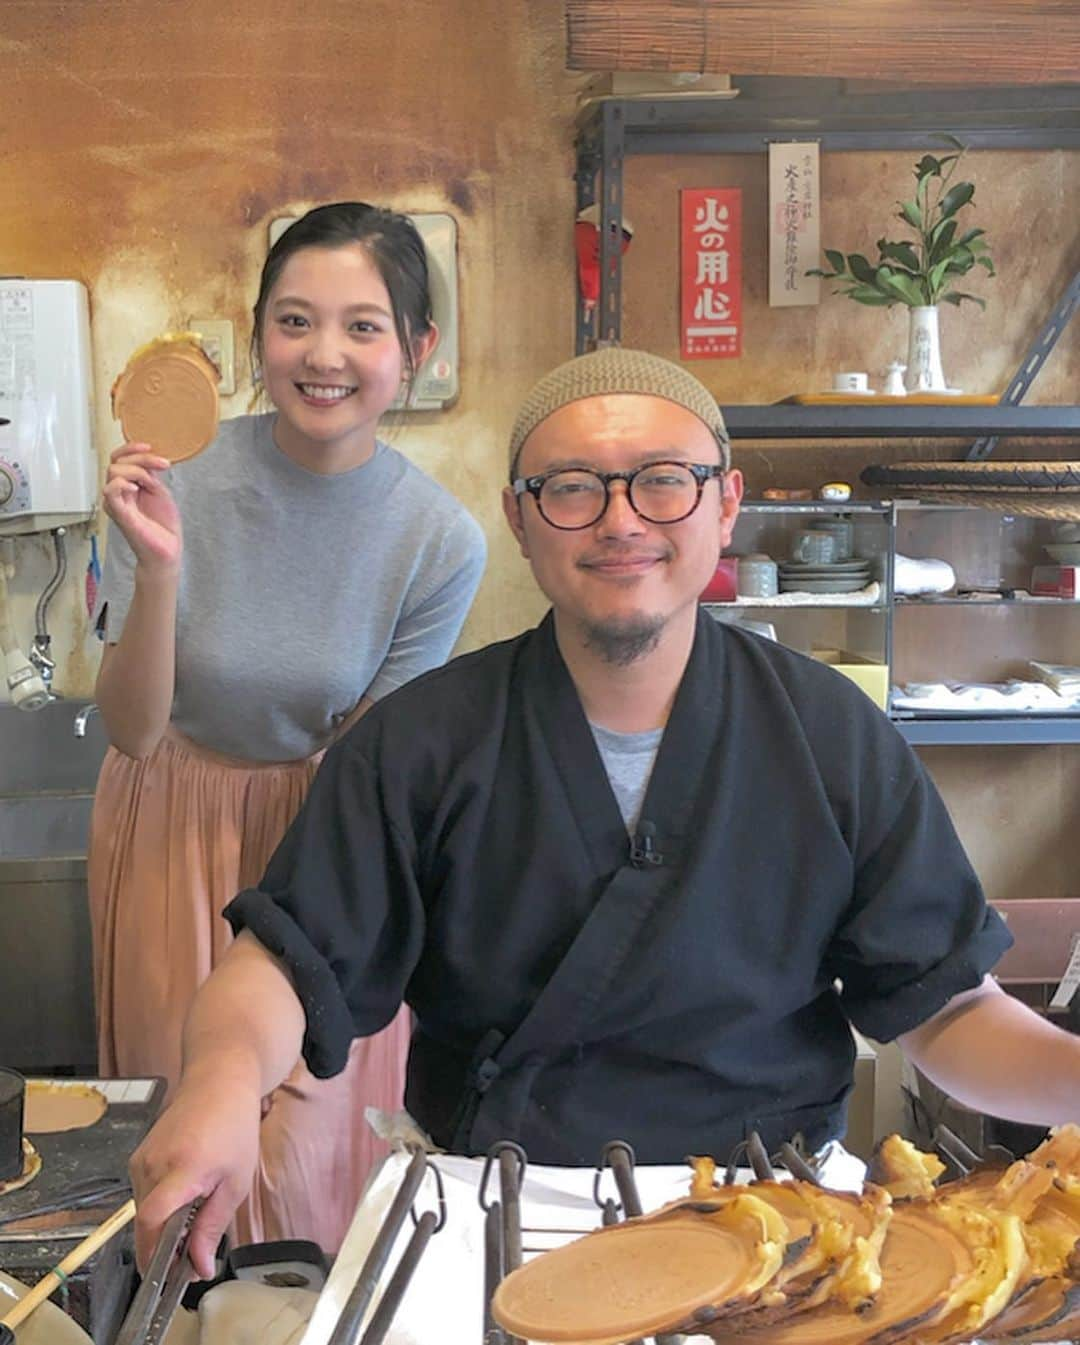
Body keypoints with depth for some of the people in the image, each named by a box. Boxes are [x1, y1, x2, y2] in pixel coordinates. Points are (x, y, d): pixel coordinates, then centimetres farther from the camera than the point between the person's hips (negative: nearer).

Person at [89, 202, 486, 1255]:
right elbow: (132, 730, -18)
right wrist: (157, 572, -35)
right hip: (173, 823, 1)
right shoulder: (175, 484, -20)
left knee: (309, 1143, 6)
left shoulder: (440, 542, -18)